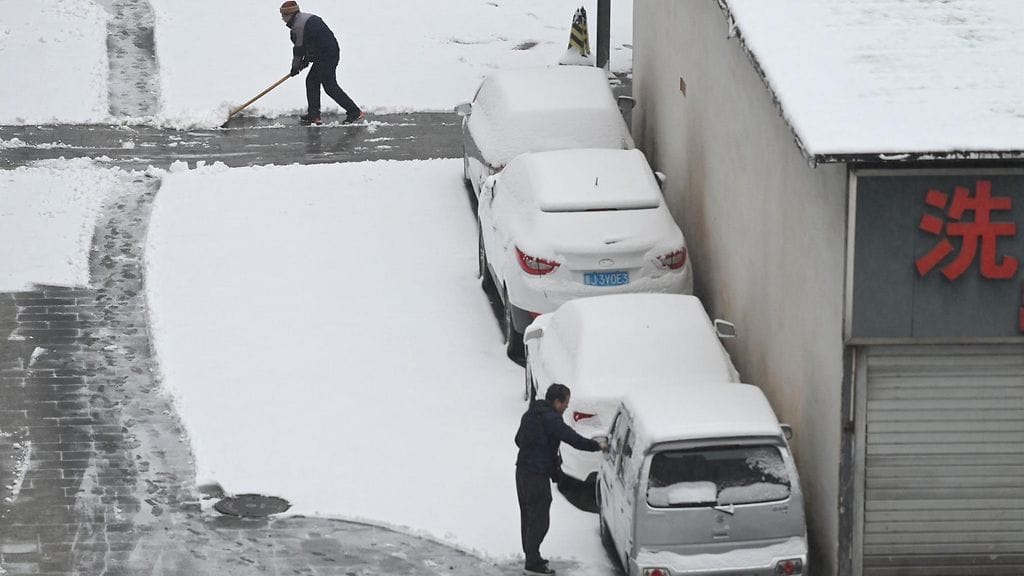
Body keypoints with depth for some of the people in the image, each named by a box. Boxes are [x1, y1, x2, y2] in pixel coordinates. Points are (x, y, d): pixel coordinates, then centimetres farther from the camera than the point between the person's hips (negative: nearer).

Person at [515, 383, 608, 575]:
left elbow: (518, 440, 23)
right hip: (537, 475, -10)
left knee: (528, 516, 18)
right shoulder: (551, 419, -18)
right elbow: (575, 440, -22)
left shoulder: (530, 415, 11)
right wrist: (598, 446, -9)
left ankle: (530, 555, 27)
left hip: (523, 471, 10)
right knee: (539, 520, -5)